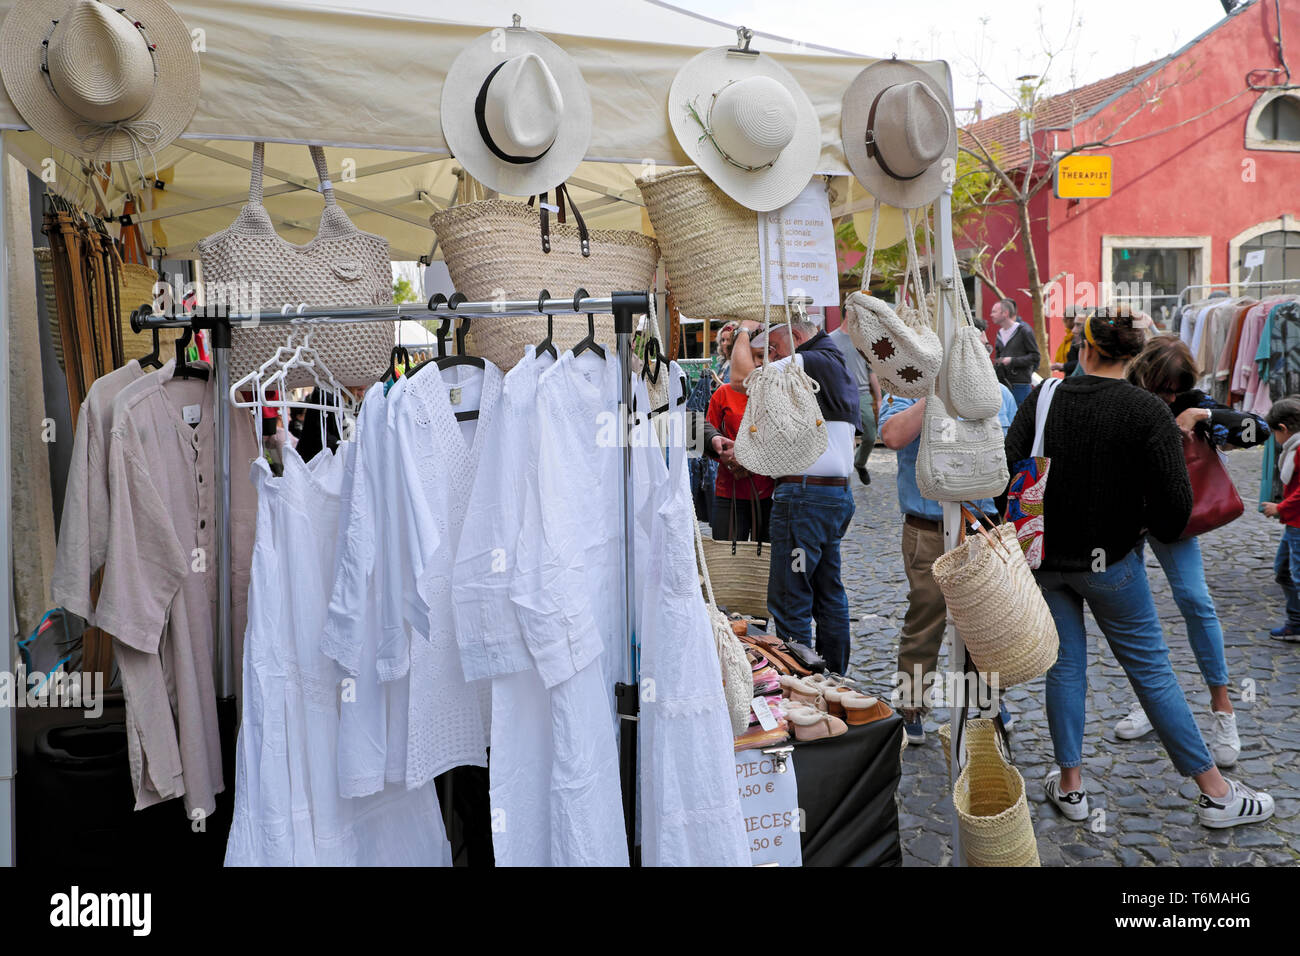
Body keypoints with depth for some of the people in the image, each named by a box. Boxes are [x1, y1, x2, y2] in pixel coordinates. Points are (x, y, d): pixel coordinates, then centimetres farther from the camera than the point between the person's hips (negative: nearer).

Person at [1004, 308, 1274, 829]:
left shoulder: (1043, 398, -6)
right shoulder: (1148, 411, -13)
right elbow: (1175, 504, -17)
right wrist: (1157, 527, 5)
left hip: (1045, 557, 2)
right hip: (1110, 563, -2)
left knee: (1064, 666, 13)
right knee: (1152, 669, 7)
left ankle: (1069, 786, 21)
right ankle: (1215, 792, 17)